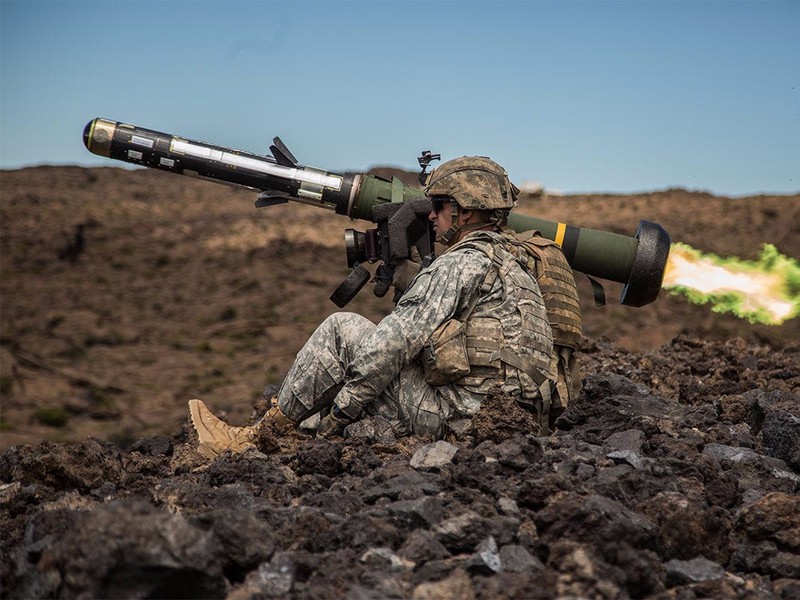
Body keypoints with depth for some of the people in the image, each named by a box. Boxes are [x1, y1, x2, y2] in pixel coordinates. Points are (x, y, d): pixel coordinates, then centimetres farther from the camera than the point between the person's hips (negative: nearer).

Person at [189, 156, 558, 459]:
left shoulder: (463, 263, -10)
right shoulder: (514, 263, 21)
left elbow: (398, 340, -16)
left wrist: (342, 406, -8)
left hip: (455, 418, -10)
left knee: (342, 329, -3)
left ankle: (256, 438, 2)